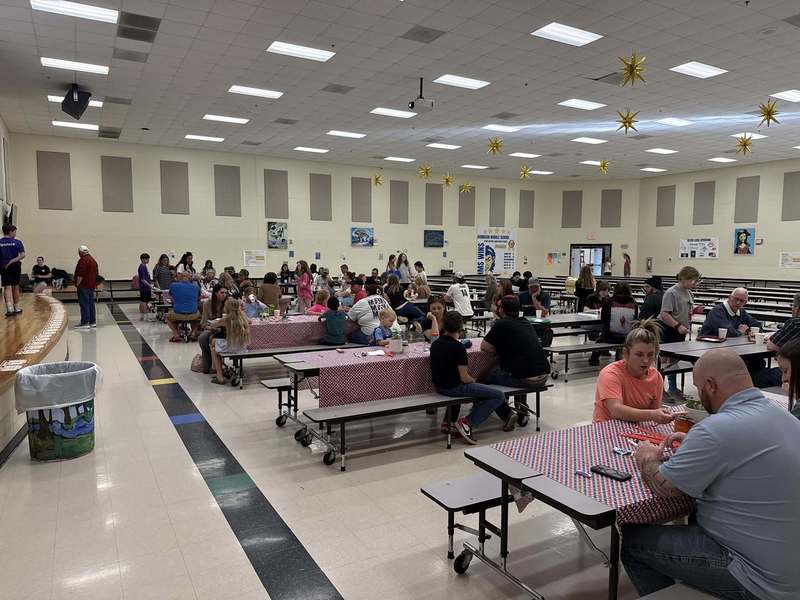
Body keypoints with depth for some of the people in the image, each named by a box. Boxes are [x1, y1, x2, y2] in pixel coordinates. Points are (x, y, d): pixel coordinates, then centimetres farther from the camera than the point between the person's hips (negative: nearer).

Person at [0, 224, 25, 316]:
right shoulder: (17, 242, -4)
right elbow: (23, 255, -14)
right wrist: (12, 261, -13)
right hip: (15, 266, 0)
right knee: (15, 287, 13)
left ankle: (10, 308, -19)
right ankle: (16, 308, 24)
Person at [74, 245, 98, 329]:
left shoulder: (83, 260, -14)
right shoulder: (93, 260, 16)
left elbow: (80, 275, -20)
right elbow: (96, 273, 21)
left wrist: (77, 284, -12)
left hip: (84, 286, -9)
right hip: (91, 286, 9)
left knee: (84, 304, -7)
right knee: (91, 304, 11)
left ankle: (85, 323, -7)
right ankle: (92, 322, 13)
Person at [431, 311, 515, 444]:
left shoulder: (435, 344, 2)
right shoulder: (458, 347, -19)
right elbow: (464, 378, -18)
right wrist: (474, 380, 4)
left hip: (439, 386, 9)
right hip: (454, 387, -9)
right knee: (499, 396, -5)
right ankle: (467, 423, -8)